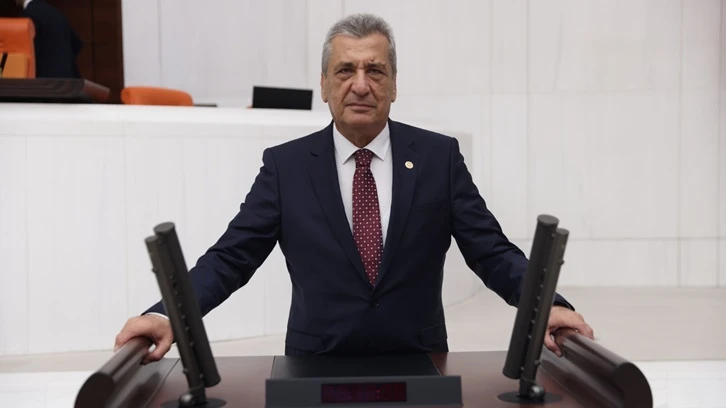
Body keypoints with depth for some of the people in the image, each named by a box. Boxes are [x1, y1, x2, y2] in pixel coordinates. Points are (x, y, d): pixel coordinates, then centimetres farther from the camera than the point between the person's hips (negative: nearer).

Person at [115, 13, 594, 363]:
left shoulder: (439, 156, 0)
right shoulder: (286, 165, -1)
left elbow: (492, 252, -1)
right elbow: (230, 258, -3)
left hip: (417, 368, 1)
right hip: (317, 369, 0)